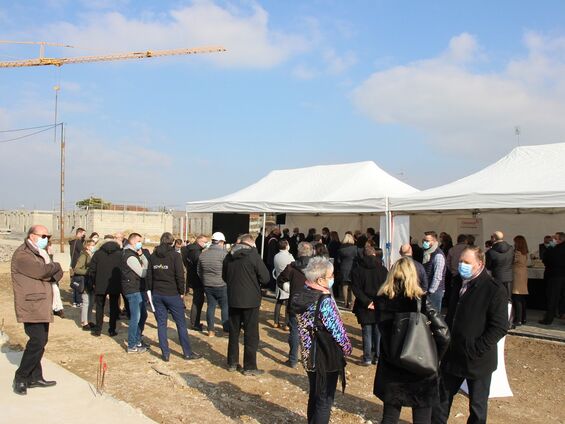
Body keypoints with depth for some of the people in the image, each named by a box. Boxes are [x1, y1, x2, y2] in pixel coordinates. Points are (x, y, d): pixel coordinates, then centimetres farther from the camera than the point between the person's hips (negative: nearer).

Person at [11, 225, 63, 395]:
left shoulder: (40, 254, 19)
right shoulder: (22, 254, -10)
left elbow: (57, 275, 10)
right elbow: (41, 271, -24)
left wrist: (48, 263, -10)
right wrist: (54, 265, -4)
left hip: (43, 307, 9)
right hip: (31, 308, -9)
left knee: (39, 342, 11)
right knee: (37, 342, -13)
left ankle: (35, 377, 19)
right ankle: (20, 378, 0)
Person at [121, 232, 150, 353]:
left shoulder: (134, 254, 16)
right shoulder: (130, 256, -17)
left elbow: (146, 264, 11)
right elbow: (143, 273, -17)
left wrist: (142, 255, -3)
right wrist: (144, 264, 0)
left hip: (138, 290, 10)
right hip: (133, 290, -10)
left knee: (143, 315, 17)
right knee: (135, 317, -5)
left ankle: (138, 340, 28)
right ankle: (132, 346, 3)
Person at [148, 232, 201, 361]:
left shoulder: (153, 256, 6)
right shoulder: (175, 255, -8)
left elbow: (149, 276, 8)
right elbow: (180, 276, -12)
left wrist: (151, 291, 14)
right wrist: (181, 292, -2)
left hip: (157, 294, 4)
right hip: (172, 294, -4)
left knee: (161, 323, 9)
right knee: (181, 323, 5)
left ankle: (165, 353, 11)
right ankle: (187, 352, 10)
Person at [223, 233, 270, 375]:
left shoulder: (229, 256, 1)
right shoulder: (253, 255, -15)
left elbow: (224, 276, 14)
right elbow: (265, 278, -14)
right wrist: (255, 282, 5)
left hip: (233, 299, 5)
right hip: (250, 300, -5)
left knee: (234, 332, 17)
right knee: (251, 334, 5)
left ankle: (232, 363, 25)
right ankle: (249, 367, 10)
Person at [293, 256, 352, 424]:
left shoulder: (304, 295, -1)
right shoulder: (325, 301, -23)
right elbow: (337, 330, -17)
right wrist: (347, 348, -2)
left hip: (310, 356, 7)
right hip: (327, 357, -7)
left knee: (314, 395, 22)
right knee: (325, 400, 6)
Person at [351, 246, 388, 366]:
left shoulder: (357, 270, -5)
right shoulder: (383, 269, -1)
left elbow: (356, 289, -11)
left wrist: (367, 302, -13)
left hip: (365, 307, -1)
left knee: (367, 332, 7)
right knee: (378, 332, 13)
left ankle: (367, 358, 9)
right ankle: (377, 356, 18)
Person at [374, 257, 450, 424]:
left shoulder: (381, 300, -8)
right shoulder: (420, 301, -17)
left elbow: (384, 331, 0)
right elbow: (443, 334, -21)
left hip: (390, 371, 3)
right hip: (420, 370, -3)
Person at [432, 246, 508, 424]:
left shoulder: (495, 290, -17)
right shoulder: (458, 282, 5)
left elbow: (500, 327, -19)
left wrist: (476, 349, -20)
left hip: (477, 361, -6)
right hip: (452, 356, 6)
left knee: (477, 408, 13)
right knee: (442, 398, 18)